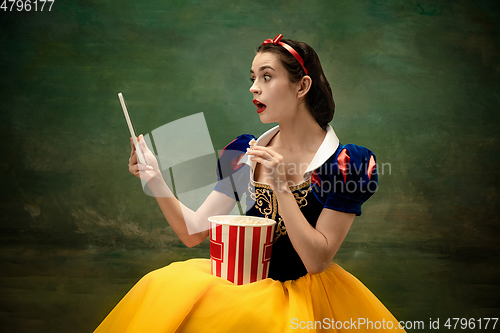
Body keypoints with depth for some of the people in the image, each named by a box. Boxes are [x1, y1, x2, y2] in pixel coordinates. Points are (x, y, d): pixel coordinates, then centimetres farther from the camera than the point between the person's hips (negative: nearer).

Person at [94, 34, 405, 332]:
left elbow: (317, 260, -15)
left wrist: (281, 187, -21)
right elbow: (193, 233, 1)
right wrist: (156, 181, -12)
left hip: (303, 293, -4)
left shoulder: (344, 164, -10)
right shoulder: (243, 154, 3)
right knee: (163, 287, -17)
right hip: (245, 282, 4)